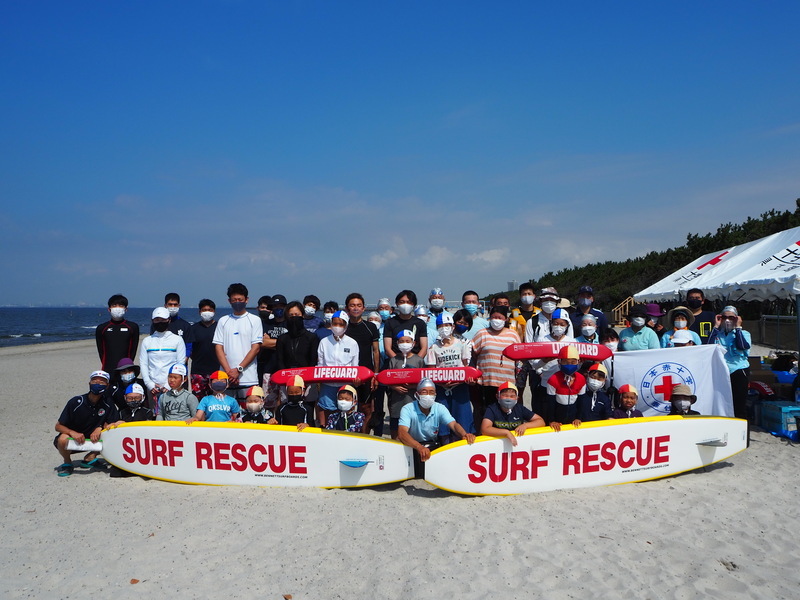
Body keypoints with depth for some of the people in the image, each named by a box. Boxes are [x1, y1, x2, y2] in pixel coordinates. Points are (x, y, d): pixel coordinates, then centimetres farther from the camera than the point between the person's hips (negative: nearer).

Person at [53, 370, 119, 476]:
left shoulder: (108, 404, -8)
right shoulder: (76, 402, -17)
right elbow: (58, 426, -14)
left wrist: (100, 428, -25)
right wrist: (72, 433, -33)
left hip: (92, 440, 3)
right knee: (63, 439, -36)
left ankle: (89, 458, 2)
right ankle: (67, 463, -3)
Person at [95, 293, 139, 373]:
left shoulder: (133, 327, 6)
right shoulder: (101, 328, 9)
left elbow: (133, 349, 6)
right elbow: (100, 351, 11)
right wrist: (104, 365, 3)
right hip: (107, 371, 1)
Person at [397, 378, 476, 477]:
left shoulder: (440, 408, -4)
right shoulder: (408, 409, -18)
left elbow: (454, 425, -15)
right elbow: (401, 433, -32)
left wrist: (465, 435, -41)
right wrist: (419, 447, -51)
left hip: (433, 446, 4)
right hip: (413, 447, -4)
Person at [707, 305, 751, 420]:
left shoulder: (744, 333, 10)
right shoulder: (717, 333, 15)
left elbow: (743, 346, -12)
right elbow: (710, 346, -5)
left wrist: (738, 327, -5)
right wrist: (716, 326, -1)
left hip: (739, 373, -2)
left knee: (739, 406, -3)